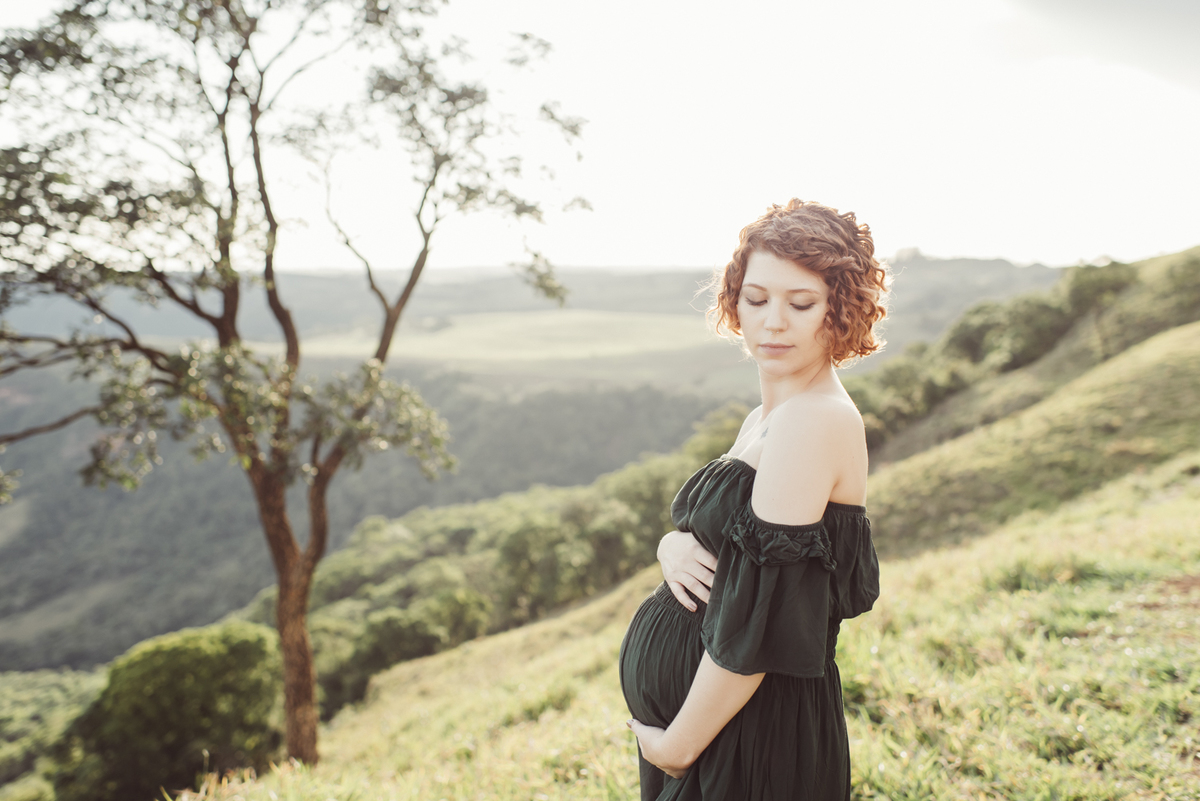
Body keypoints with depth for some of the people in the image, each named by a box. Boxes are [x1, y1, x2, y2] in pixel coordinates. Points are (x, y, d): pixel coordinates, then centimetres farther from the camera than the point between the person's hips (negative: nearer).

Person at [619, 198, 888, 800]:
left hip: (748, 746, -8)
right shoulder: (767, 416, 7)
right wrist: (672, 547, -9)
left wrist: (676, 746, -15)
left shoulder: (814, 419, -22)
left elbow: (760, 626, -24)